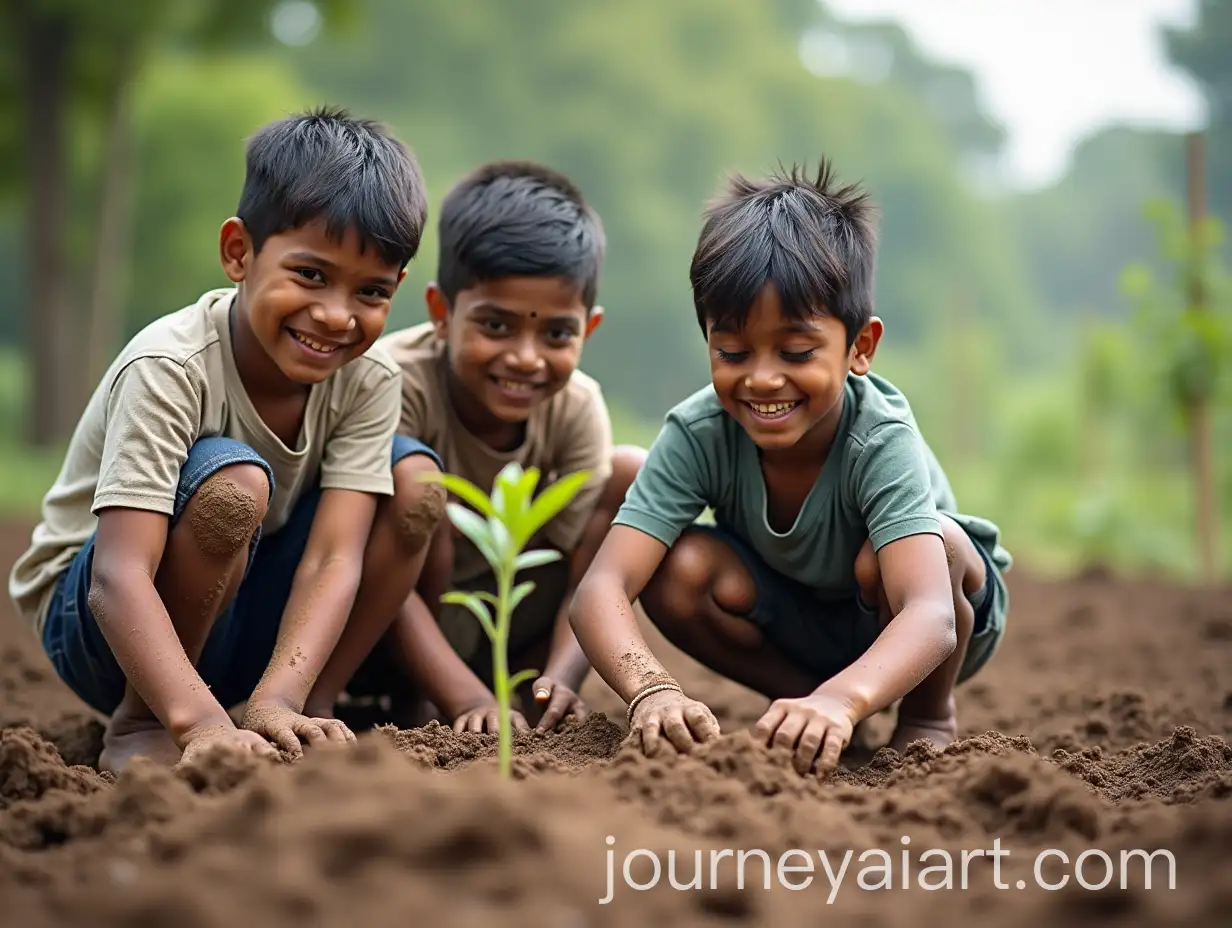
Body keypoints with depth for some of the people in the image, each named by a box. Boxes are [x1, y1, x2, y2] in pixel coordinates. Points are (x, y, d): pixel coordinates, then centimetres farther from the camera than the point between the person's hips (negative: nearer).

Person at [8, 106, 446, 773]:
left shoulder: (367, 383, -12)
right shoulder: (170, 367, -27)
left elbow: (332, 560, -22)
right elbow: (118, 579, -37)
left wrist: (278, 700, -40)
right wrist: (202, 723, -52)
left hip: (237, 628, 5)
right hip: (89, 617, -5)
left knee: (416, 482, -14)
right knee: (233, 482, -34)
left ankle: (307, 714, -6)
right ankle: (138, 726, -16)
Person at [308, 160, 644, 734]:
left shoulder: (576, 406, -14)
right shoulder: (397, 383, -28)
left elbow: (586, 571, -14)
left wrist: (558, 681, -34)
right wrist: (467, 700, -40)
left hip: (489, 621, 5)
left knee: (633, 475, -7)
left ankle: (521, 692, -6)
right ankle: (415, 705, -13)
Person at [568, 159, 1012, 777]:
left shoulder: (882, 443, -34)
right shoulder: (698, 434, -26)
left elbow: (929, 617, -49)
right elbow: (600, 589, -37)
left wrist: (841, 700, -70)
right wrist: (651, 691, -58)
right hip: (797, 626, 3)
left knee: (908, 550, -36)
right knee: (678, 570, -26)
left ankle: (931, 715, -4)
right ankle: (808, 709, -2)